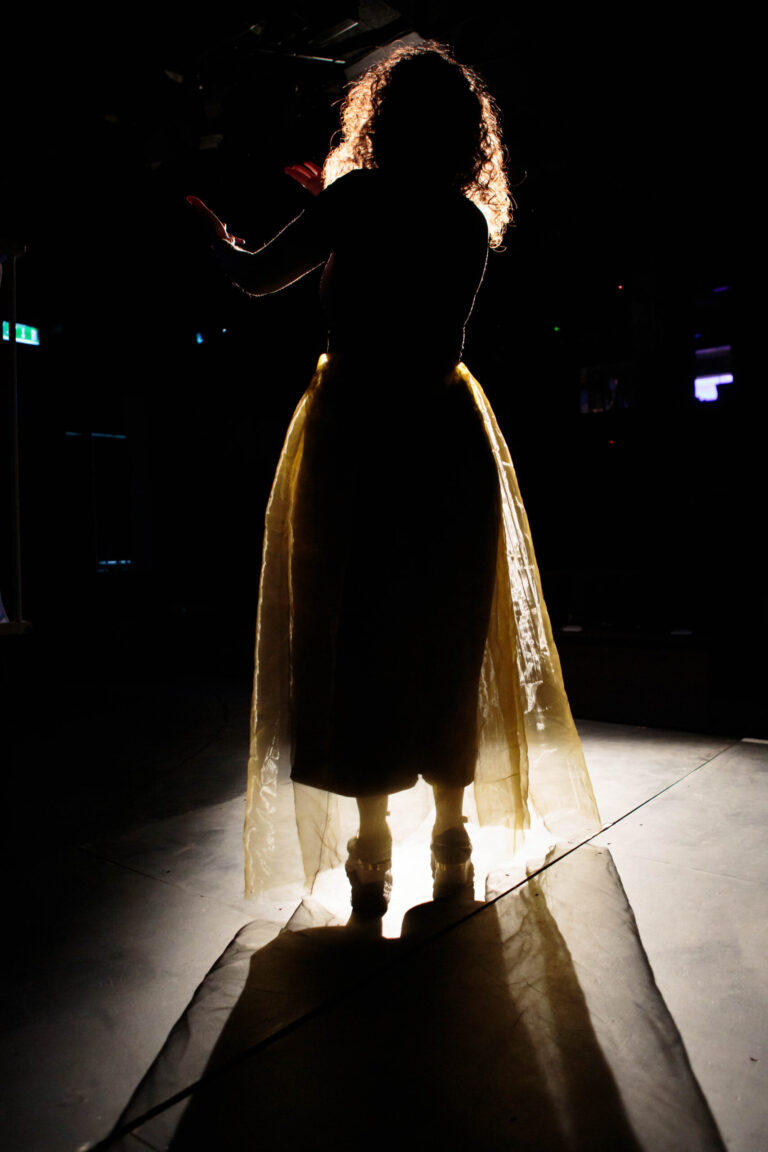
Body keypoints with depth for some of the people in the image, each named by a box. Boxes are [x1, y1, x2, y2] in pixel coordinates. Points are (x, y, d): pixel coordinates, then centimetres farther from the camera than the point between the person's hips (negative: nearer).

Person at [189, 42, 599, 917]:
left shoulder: (360, 195, -1)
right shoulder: (472, 216, 12)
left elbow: (255, 279, 7)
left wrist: (212, 229, 28)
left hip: (358, 434, -4)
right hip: (448, 436, 4)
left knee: (356, 636, 2)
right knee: (447, 641, 10)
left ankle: (371, 852, 7)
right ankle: (451, 844, 20)